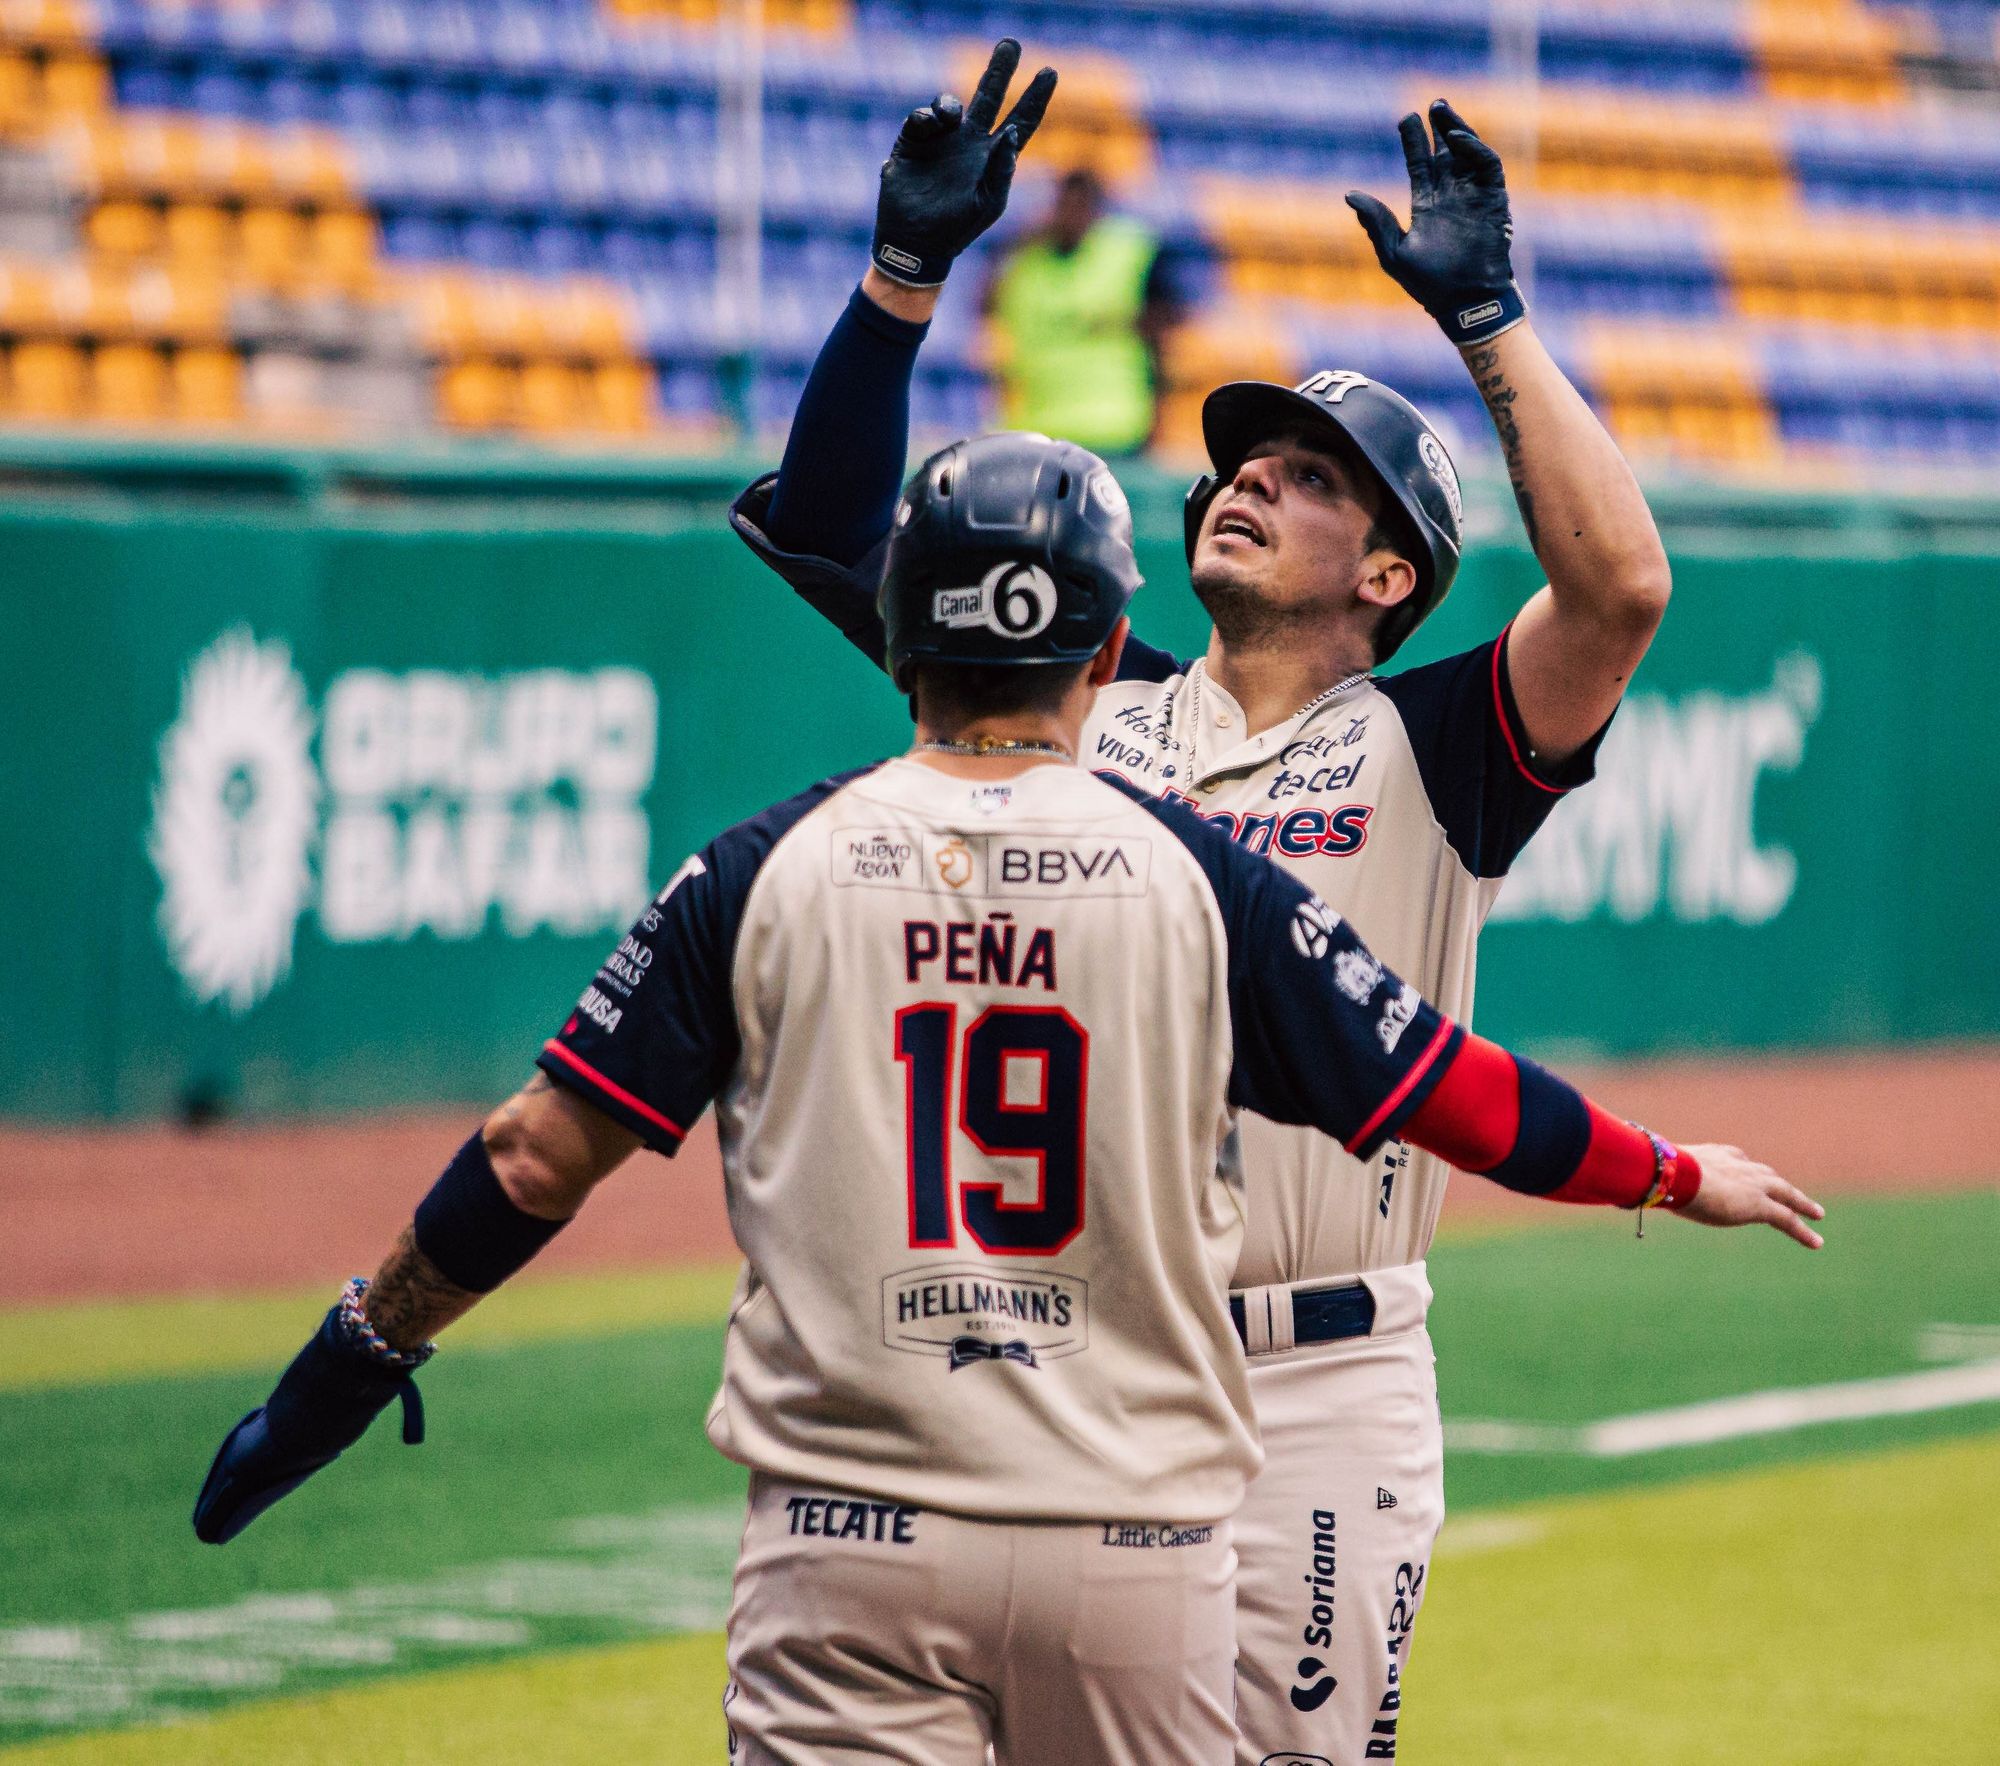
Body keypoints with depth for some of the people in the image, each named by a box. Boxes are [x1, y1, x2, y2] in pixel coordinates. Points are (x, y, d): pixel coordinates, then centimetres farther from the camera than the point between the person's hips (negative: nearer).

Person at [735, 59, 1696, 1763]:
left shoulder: (1423, 754, 0)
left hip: (1319, 1392, -3)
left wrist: (1490, 317, -14)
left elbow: (1621, 584, -17)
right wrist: (906, 271, 3)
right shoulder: (1077, 702, 12)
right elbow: (830, 525, 12)